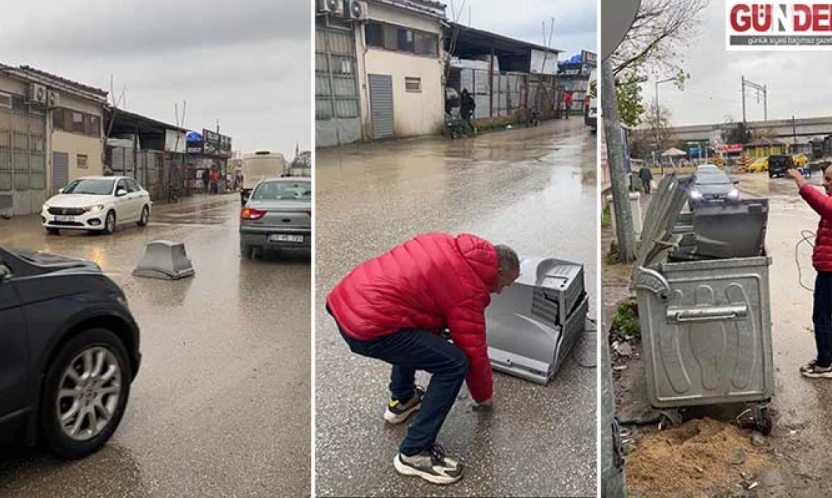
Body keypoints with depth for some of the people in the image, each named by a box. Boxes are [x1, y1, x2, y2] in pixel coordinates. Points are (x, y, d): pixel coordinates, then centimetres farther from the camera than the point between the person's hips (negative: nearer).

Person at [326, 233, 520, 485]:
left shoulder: (451, 247, 17)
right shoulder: (469, 289, -5)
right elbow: (474, 350, 5)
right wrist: (483, 396, 23)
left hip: (346, 297, 10)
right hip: (366, 325, -9)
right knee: (454, 363, -5)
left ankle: (401, 400, 40)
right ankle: (413, 454, 4)